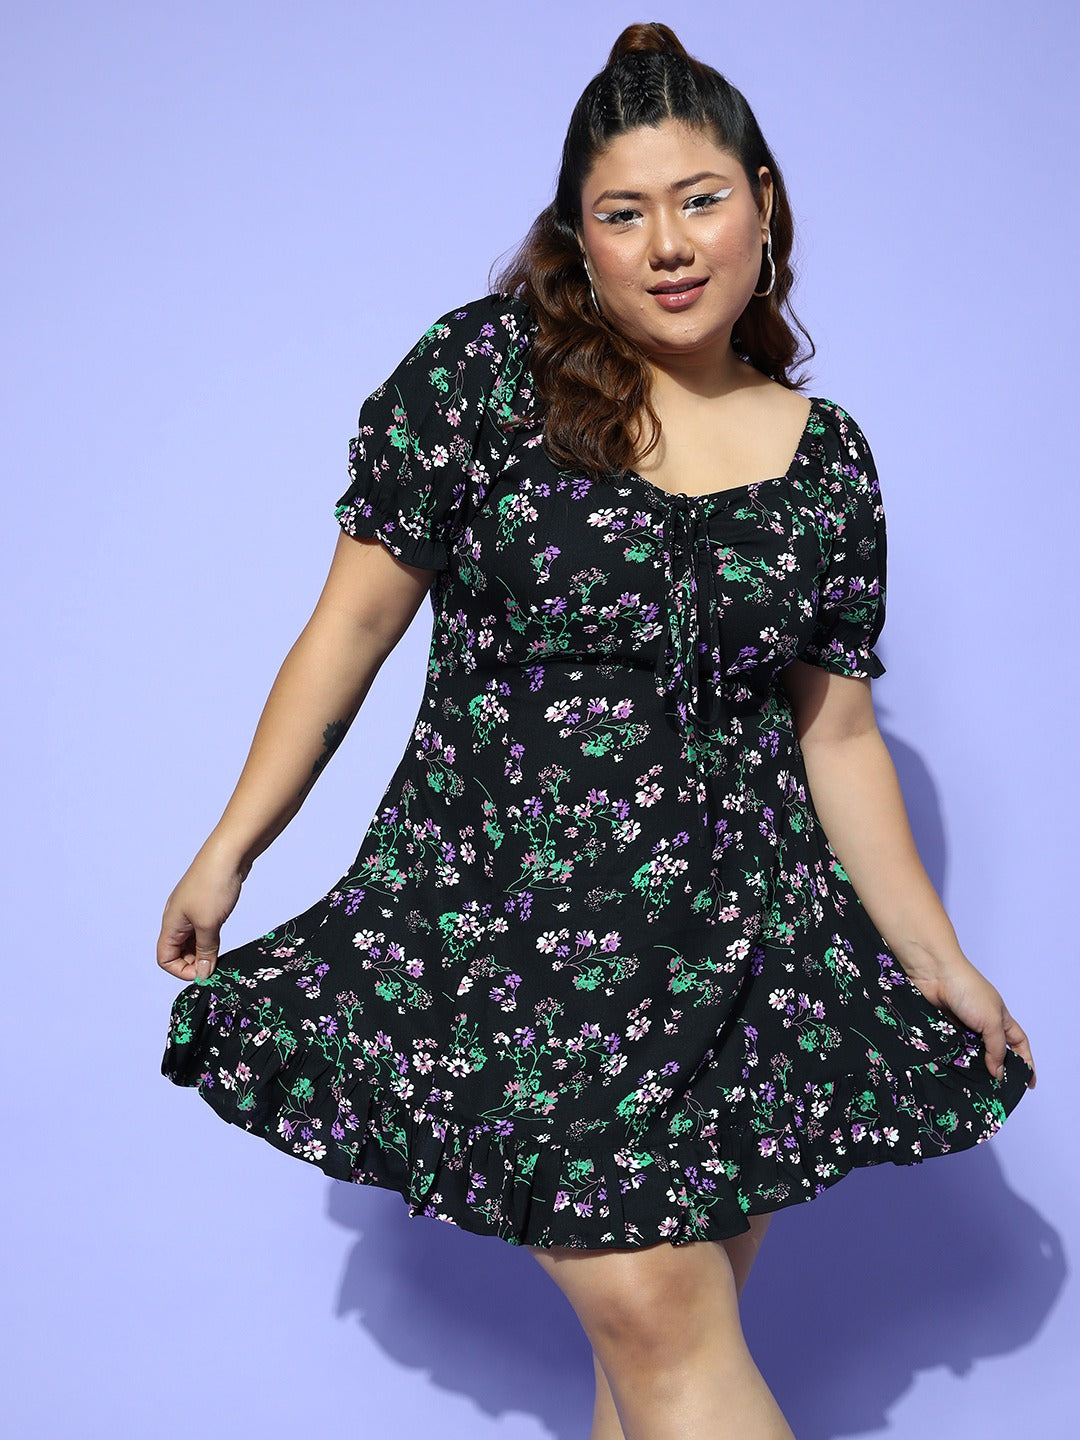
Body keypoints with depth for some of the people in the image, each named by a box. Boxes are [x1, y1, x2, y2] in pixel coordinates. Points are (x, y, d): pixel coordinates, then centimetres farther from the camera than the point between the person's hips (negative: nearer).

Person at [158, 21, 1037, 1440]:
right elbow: (355, 622, 0)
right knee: (654, 1316, -7)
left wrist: (939, 960, 11)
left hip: (746, 945, 3)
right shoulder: (479, 371, -3)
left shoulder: (827, 459, 6)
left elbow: (839, 738, 11)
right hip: (509, 922, -3)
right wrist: (231, 849, 1)